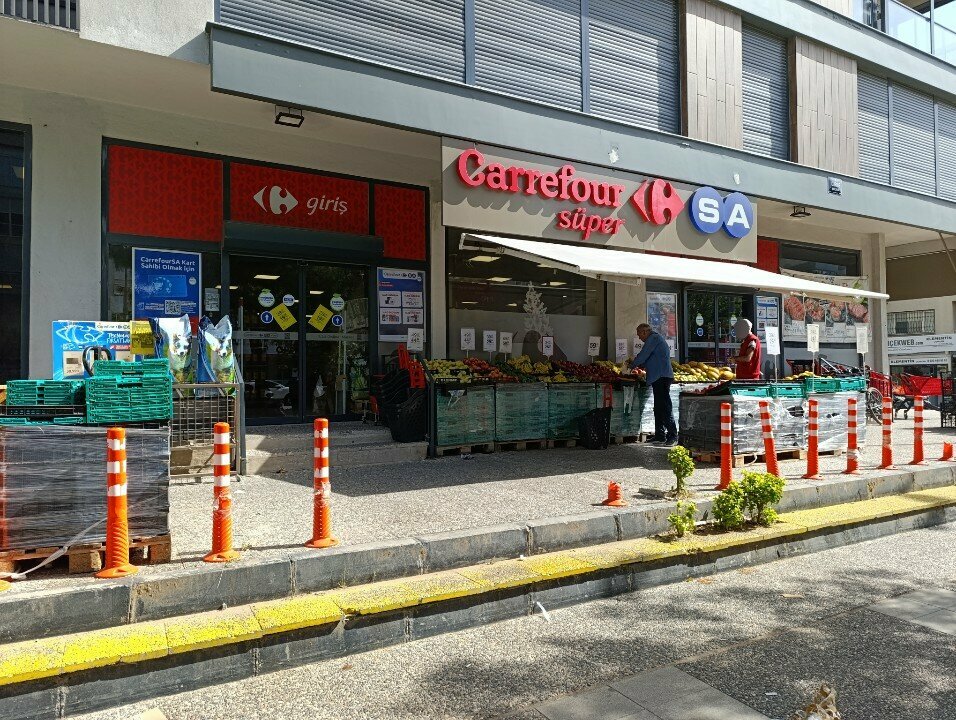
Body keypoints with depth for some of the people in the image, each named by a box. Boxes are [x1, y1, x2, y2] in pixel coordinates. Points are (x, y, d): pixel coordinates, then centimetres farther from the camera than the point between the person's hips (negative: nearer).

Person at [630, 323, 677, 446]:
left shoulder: (653, 338, -8)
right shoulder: (657, 338, 24)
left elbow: (643, 355, -10)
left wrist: (632, 365, 4)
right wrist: (640, 365, 22)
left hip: (662, 377, -11)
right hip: (661, 377, 11)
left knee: (665, 407, -11)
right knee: (659, 408, 12)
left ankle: (672, 436, -11)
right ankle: (660, 436, 15)